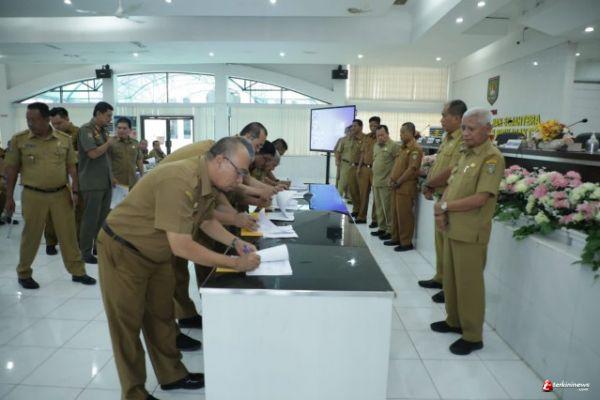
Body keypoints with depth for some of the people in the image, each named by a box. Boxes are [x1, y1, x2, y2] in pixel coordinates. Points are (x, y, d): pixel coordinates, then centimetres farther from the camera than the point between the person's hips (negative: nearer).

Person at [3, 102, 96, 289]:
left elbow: (71, 167, 6)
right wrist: (9, 197, 2)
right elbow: (12, 169, 2)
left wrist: (74, 191, 0)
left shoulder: (65, 139, 1)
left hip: (61, 194, 1)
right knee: (31, 235, 8)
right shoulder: (19, 139, -2)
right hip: (33, 195, -1)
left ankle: (77, 271, 17)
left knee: (68, 233, 7)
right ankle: (24, 273, 27)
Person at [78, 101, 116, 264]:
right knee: (91, 217, -2)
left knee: (104, 216, 12)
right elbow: (93, 153, -20)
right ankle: (85, 251, 7)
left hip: (106, 181, 7)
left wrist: (112, 176, 15)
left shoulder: (103, 130, 13)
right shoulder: (86, 129, -10)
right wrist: (109, 143, -7)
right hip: (92, 182, -7)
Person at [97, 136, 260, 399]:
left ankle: (172, 375, 35)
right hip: (122, 252, -8)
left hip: (155, 254, 9)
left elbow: (207, 221, 12)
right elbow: (181, 246, -36)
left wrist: (236, 243, -3)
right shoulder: (180, 181, -35)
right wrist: (235, 263, -29)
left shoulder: (207, 181, -5)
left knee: (161, 315, 18)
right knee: (128, 325, 6)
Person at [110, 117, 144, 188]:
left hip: (132, 182, 5)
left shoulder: (135, 143, 11)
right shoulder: (111, 142, -4)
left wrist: (142, 176, 14)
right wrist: (111, 177, -16)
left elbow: (139, 160, 18)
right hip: (117, 182, -5)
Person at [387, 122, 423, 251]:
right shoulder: (403, 148, 17)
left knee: (404, 215, -4)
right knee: (395, 214, 14)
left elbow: (412, 169, -19)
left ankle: (406, 242, 6)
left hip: (406, 187, -9)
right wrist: (392, 179, 6)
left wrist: (398, 182, -15)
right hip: (397, 186, 9)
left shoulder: (415, 149, -13)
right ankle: (396, 238, 25)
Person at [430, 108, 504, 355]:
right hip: (452, 228, 8)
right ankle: (454, 321, 34)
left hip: (470, 232, -8)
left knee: (469, 283, 2)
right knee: (450, 278, 17)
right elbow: (451, 187, 14)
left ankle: (473, 336, 17)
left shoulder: (492, 158, -13)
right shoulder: (466, 155, 14)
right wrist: (441, 213, -4)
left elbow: (480, 199, -21)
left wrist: (445, 206, -13)